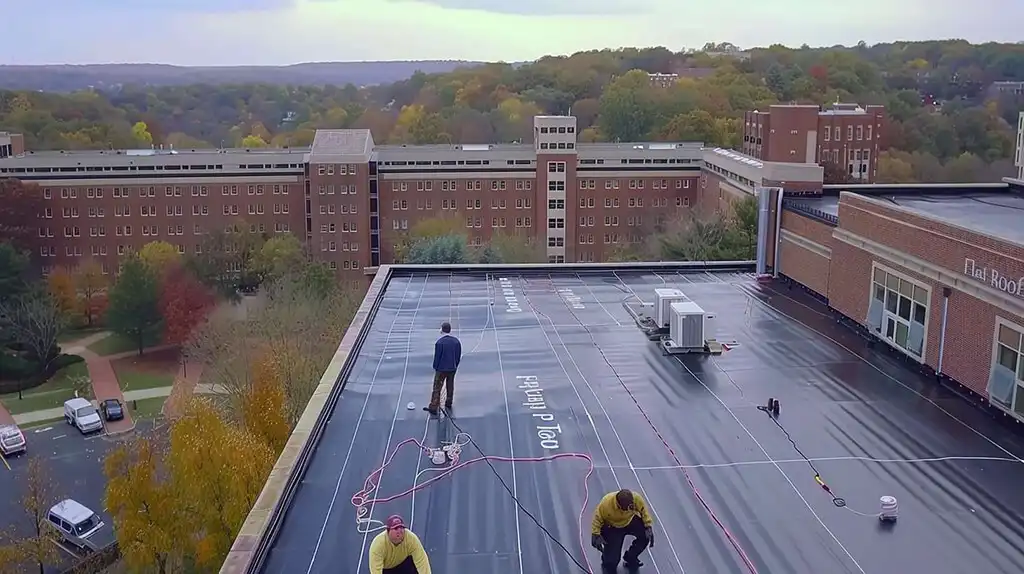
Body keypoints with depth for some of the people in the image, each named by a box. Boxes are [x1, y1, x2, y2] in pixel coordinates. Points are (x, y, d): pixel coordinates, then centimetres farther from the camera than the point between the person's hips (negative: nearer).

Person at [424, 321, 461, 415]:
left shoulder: (440, 342, -18)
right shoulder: (456, 341, -2)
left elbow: (437, 356, -13)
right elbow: (459, 355, 6)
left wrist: (435, 367, 1)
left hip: (441, 369, -5)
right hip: (452, 368, 5)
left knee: (437, 388, 0)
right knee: (450, 386, 20)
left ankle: (433, 407, -1)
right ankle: (448, 404, 33)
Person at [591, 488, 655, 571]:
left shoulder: (636, 498, -30)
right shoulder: (605, 503, -35)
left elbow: (644, 511, -12)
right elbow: (597, 519, -19)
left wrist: (649, 527, -21)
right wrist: (596, 535, -23)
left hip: (630, 521, 3)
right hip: (611, 527, -3)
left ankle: (630, 558, 5)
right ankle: (607, 559, 28)